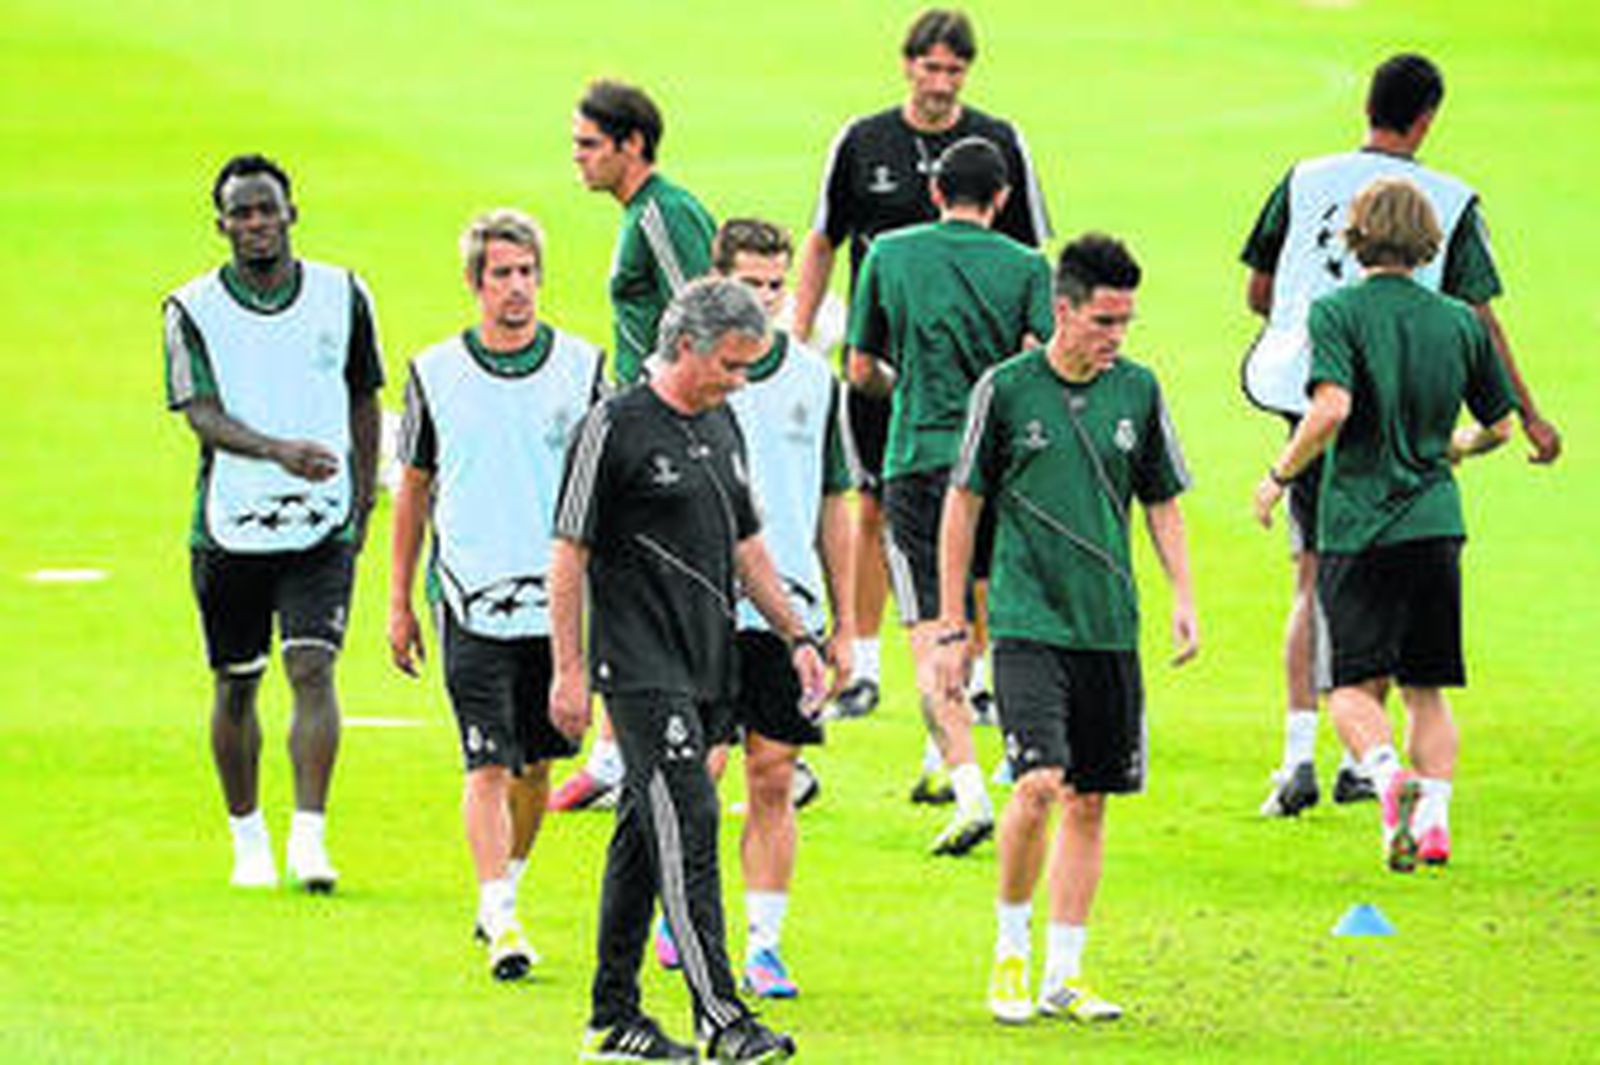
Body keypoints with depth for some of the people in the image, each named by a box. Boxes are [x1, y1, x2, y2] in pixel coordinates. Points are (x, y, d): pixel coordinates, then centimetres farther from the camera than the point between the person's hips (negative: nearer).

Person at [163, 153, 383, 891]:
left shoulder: (343, 297, 2)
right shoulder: (193, 310, -4)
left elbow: (363, 404, 13)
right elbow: (202, 414, -15)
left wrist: (363, 504, 8)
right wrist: (280, 451, -32)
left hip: (322, 527, 0)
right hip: (228, 527, 0)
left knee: (312, 669, -14)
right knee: (236, 685, 9)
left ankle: (309, 837, -16)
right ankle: (248, 839, 24)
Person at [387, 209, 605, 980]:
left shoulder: (580, 366, 2)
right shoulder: (436, 373, 1)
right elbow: (414, 485, 10)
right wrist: (398, 602, 10)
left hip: (558, 600, 2)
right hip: (472, 604, -2)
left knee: (535, 764, 11)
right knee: (488, 765, -11)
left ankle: (508, 883, 31)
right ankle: (500, 921, -14)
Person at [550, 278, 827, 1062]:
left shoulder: (721, 426, 14)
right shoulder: (613, 430, -10)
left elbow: (745, 543, 23)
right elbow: (570, 554, -9)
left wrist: (795, 636, 18)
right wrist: (568, 670, -12)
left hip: (706, 670, 8)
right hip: (641, 668, -8)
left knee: (644, 835, 11)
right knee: (686, 824, -14)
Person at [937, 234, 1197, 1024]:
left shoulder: (1137, 391, 6)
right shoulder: (1006, 389, -4)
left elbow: (1162, 502, 17)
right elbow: (963, 503, 4)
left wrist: (1183, 596, 3)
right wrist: (951, 627, 3)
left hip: (1110, 627, 4)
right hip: (1027, 623, -4)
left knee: (1089, 802, 6)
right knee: (1040, 784, -17)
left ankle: (1064, 975, 13)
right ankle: (1009, 953, 2)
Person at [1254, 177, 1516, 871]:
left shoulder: (1337, 313, -6)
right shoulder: (1460, 322, 8)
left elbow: (1332, 407, -21)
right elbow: (1499, 427, 15)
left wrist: (1280, 475, -7)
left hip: (1359, 526, -4)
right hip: (1435, 522, 4)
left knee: (1354, 686, -1)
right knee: (1426, 689, 12)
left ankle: (1389, 776, -26)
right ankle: (1433, 815, 0)